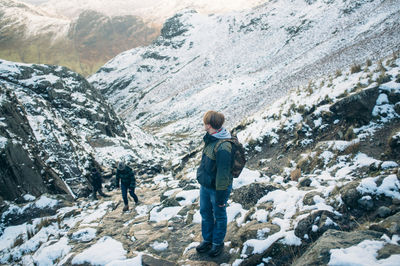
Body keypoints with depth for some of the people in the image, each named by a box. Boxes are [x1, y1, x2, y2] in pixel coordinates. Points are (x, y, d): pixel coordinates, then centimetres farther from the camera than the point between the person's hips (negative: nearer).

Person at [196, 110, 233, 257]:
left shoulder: (223, 147, -30)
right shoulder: (211, 138, -1)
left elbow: (223, 174, -26)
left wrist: (220, 197, -20)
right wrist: (202, 177, 21)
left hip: (217, 188, -8)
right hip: (205, 185, 9)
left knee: (219, 216, 13)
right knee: (205, 212, 21)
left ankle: (218, 243, 32)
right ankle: (207, 240, 40)